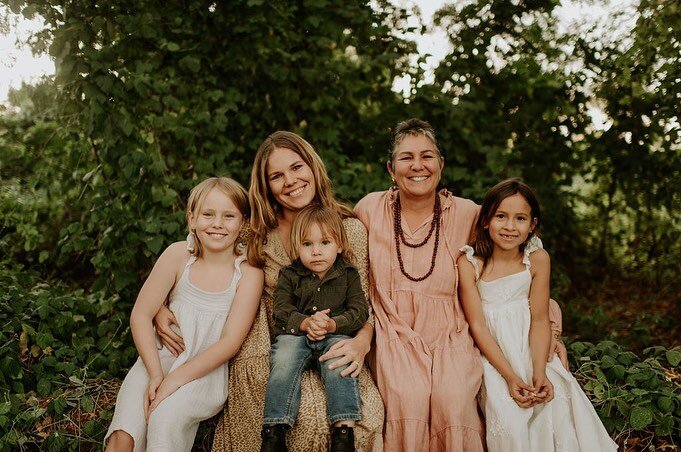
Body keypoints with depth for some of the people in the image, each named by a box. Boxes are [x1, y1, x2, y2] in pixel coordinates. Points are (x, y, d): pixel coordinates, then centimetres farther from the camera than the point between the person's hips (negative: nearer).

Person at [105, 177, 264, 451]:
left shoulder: (249, 273, -7)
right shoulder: (178, 255, -3)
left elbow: (230, 343, -11)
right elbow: (141, 315, -3)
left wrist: (175, 380, -18)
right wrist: (156, 374, -15)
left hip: (208, 369, -1)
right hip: (160, 357, 2)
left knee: (166, 417, -30)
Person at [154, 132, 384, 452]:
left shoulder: (351, 230, 2)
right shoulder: (255, 234, 3)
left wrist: (361, 342, -16)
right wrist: (162, 308, -4)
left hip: (330, 353, 1)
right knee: (313, 412, -30)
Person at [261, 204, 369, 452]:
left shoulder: (348, 274, 8)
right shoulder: (288, 275, 9)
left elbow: (359, 311, 0)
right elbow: (282, 310, -1)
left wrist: (331, 324, -20)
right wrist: (306, 323, -23)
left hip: (336, 336, 0)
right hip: (294, 334, 1)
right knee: (284, 359, -29)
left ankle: (343, 431, -34)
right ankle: (273, 432, -31)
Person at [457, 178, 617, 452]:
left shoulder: (538, 259, -6)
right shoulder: (469, 263, -14)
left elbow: (539, 319, -5)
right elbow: (477, 326, -14)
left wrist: (539, 372, -19)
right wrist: (510, 377, -21)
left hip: (530, 350, 3)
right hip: (492, 355, -2)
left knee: (558, 406, -17)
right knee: (509, 419, -22)